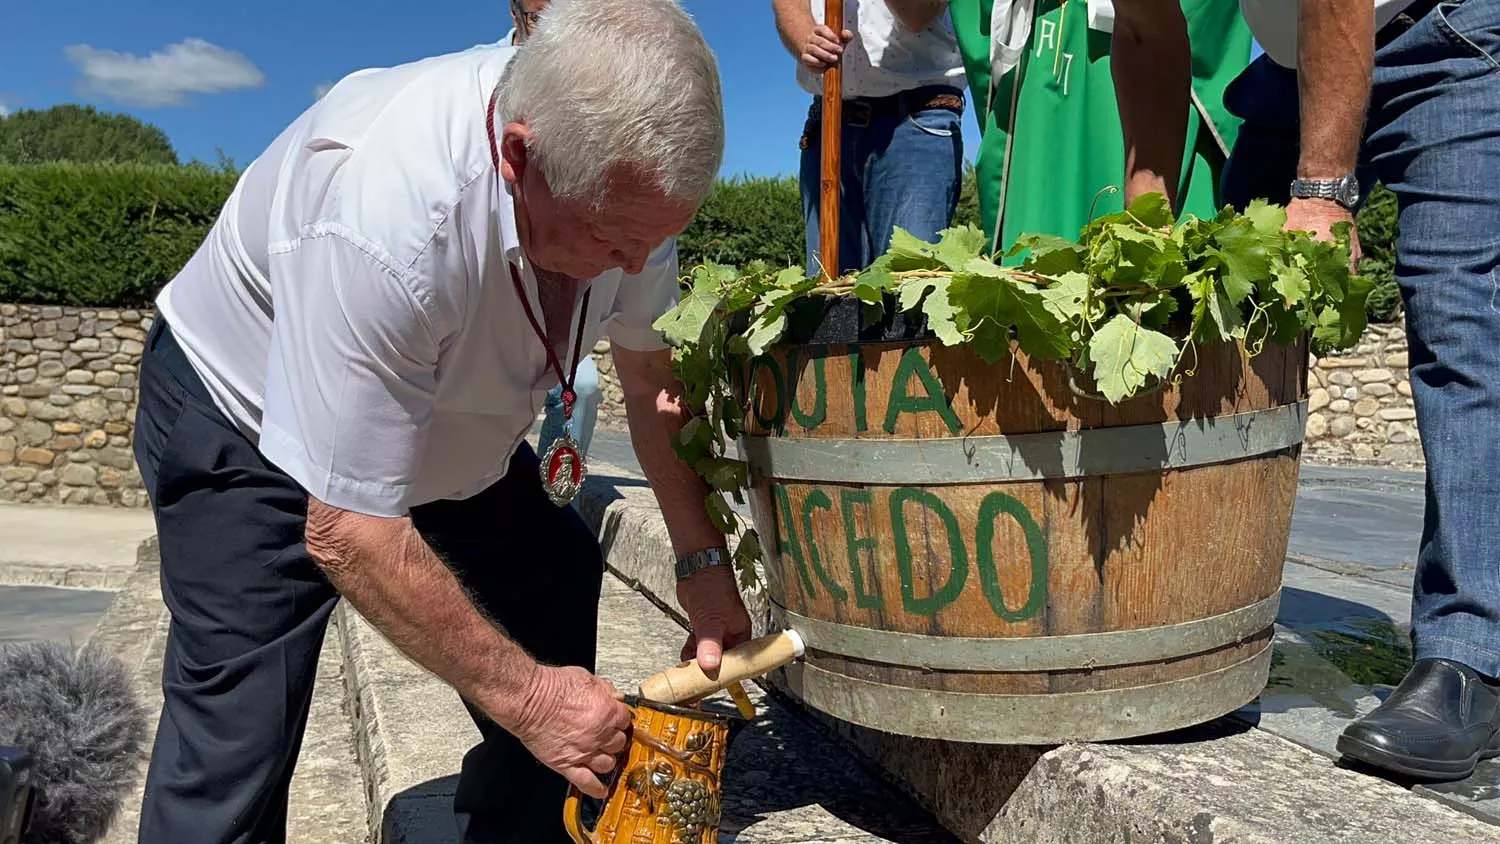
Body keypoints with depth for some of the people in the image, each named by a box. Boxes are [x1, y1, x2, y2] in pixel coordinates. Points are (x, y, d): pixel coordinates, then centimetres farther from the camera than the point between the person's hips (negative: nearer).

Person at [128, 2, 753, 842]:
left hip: (445, 418, 6)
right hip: (241, 420, -6)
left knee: (558, 585, 0)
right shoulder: (381, 211, -41)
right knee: (238, 732, -14)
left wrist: (703, 561, -11)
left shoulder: (626, 172, -21)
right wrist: (522, 693, -27)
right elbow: (345, 533, -35)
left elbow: (654, 374, -6)